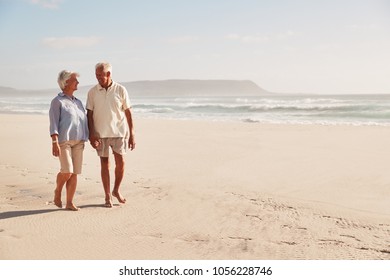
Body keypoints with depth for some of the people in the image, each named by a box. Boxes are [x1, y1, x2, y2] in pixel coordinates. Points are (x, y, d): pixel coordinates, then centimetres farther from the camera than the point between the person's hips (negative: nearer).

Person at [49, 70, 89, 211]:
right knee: (67, 171, -16)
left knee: (74, 173, 1)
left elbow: (84, 122, 19)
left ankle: (69, 203, 6)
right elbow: (53, 123, -8)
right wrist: (55, 142, -18)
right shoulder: (57, 101, -1)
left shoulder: (78, 102, 18)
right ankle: (57, 192, 11)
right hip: (64, 140, -6)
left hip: (78, 142, 6)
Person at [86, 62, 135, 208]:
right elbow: (89, 114, 2)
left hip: (119, 132, 0)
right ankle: (107, 196, 15)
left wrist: (132, 135, -1)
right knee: (104, 163, 5)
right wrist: (91, 134, -7)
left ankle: (116, 190, 19)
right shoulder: (92, 92, 1)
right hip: (100, 134, 1)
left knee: (120, 162, -4)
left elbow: (128, 113, 1)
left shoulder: (120, 90, -2)